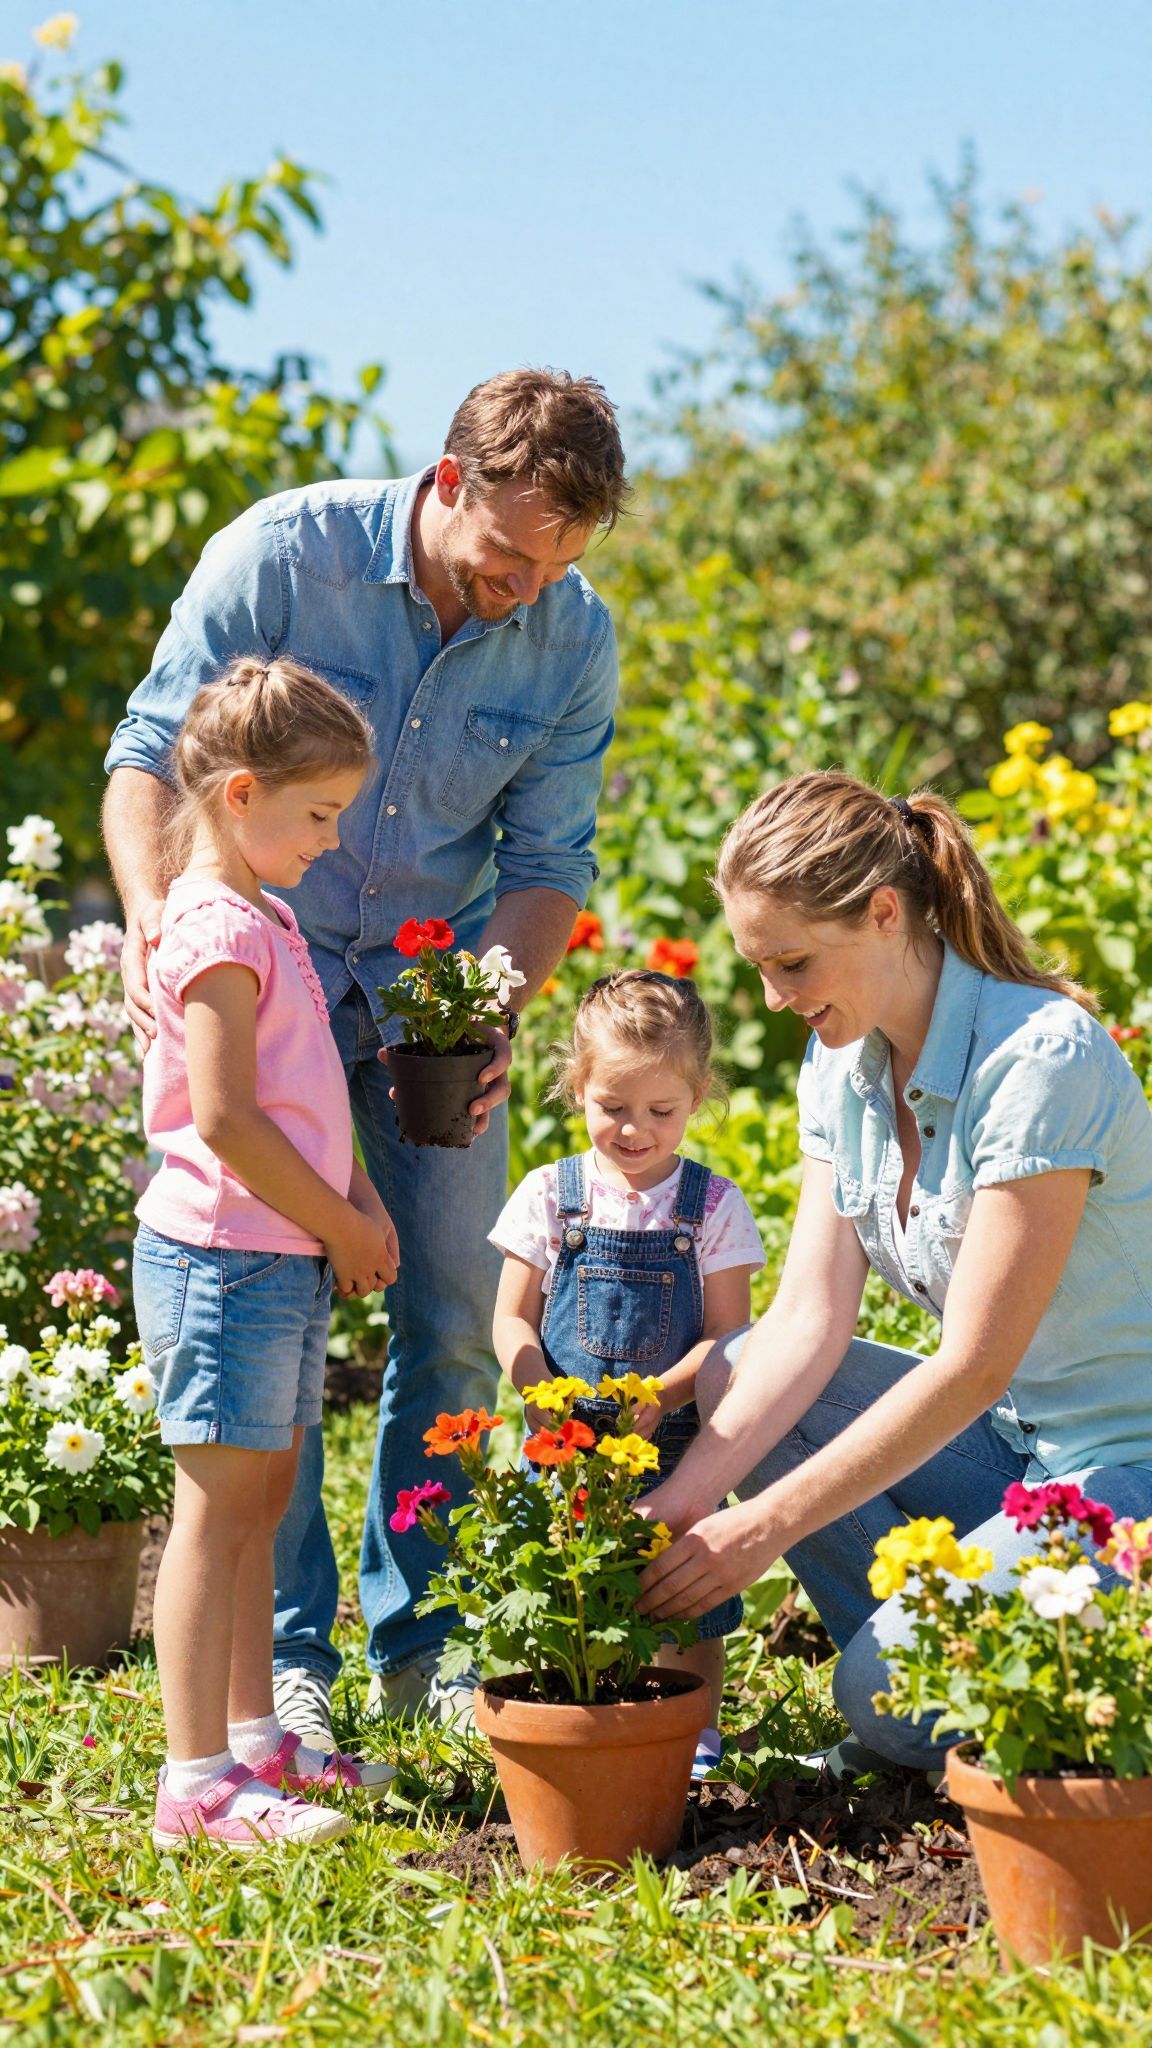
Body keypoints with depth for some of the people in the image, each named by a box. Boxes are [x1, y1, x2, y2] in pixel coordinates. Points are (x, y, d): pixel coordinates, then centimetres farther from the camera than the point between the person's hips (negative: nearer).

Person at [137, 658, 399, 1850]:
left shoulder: (261, 922, 16)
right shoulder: (218, 929, -16)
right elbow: (226, 1119, -21)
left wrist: (357, 1202, 7)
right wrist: (343, 1227, -12)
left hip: (285, 1260, 10)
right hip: (224, 1257, -10)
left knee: (260, 1501, 14)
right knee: (218, 1508, -7)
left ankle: (253, 1739, 24)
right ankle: (198, 1781, -4)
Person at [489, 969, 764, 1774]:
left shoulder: (714, 1206, -1)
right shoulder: (550, 1195, 2)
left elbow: (726, 1336, -4)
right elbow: (512, 1319, 3)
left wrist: (661, 1392, -20)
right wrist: (538, 1388, -16)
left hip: (675, 1441, -1)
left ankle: (695, 1731, 22)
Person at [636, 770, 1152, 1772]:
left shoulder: (1040, 1058, -25)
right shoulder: (843, 1064, 1)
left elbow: (973, 1365, -26)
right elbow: (811, 1317, -3)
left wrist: (765, 1527, -24)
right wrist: (679, 1503, -16)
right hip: (1009, 1435, 9)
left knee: (889, 1698, -25)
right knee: (734, 1378, -3)